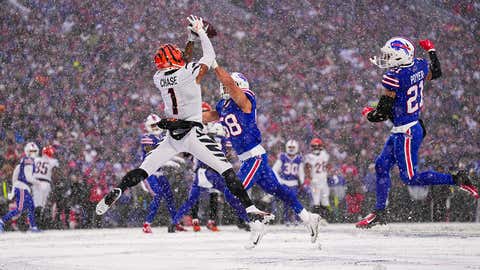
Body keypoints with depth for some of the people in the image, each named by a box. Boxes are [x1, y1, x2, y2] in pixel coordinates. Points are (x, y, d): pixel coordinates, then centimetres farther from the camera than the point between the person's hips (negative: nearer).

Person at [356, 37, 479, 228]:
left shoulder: (393, 78, -23)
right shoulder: (420, 65, -1)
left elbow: (381, 114, -18)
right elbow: (436, 73, 24)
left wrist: (368, 113, 3)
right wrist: (431, 50, 36)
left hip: (406, 133, -10)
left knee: (410, 178, -2)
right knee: (381, 166, 13)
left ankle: (457, 179, -4)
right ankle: (379, 213, 17)